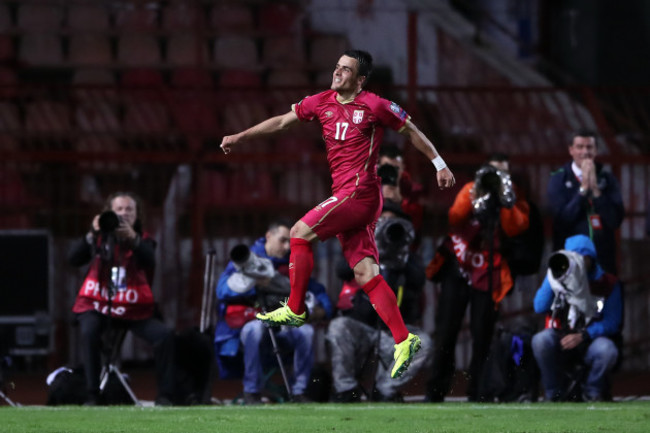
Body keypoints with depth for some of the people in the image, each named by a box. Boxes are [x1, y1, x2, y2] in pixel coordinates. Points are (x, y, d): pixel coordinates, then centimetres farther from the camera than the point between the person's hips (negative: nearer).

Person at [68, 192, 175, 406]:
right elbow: (74, 259, -10)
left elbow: (150, 263, -17)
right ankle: (92, 395, -28)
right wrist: (92, 235, -24)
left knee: (165, 335, -19)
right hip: (97, 305, -1)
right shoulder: (99, 238, 5)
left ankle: (165, 395, -11)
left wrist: (133, 238, -34)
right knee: (89, 332, -33)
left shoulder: (143, 240, 6)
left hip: (133, 309, 2)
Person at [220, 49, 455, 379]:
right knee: (365, 274, 0)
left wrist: (439, 165, 6)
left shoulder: (374, 106, -5)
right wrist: (241, 137, 17)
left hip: (359, 190, -7)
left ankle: (295, 309, -3)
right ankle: (403, 340, -2)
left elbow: (411, 131, 5)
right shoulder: (322, 102, 12)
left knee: (301, 232, -12)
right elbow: (283, 121, 20)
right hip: (345, 194, 7)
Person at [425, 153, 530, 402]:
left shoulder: (515, 200, 5)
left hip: (487, 275, 0)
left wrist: (505, 201, -19)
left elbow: (514, 229, -12)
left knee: (482, 335, -4)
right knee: (446, 331, -2)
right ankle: (436, 391, 3)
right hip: (458, 268, 0)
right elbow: (454, 220, -7)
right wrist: (474, 199, -19)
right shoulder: (470, 190, 5)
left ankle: (477, 394, 2)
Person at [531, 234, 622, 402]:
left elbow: (612, 323, -5)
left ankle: (592, 392, -4)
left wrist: (583, 336, -20)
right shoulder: (558, 277, 4)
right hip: (560, 344, 1)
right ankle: (555, 393, -11)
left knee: (607, 350, -35)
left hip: (591, 341, -1)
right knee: (541, 340, -32)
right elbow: (540, 308, -8)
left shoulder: (607, 283, 0)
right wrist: (552, 278, -15)